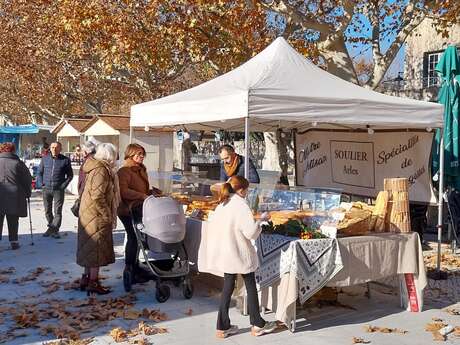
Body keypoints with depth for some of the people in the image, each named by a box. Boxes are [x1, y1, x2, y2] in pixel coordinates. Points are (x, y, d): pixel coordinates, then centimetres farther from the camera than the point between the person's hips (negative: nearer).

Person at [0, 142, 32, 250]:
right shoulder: (18, 163, -2)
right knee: (13, 221, 7)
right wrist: (27, 193, 12)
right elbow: (28, 179, 1)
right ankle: (14, 241, 10)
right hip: (14, 197, -1)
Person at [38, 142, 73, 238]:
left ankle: (54, 229, -1)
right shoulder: (45, 159, 6)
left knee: (58, 211, -5)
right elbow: (40, 172, 16)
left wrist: (64, 185, -5)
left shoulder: (65, 160, -2)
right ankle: (52, 228, 24)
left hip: (58, 190, -3)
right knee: (47, 211, 11)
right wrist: (42, 183, 4)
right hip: (46, 189, 3)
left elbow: (70, 175, 4)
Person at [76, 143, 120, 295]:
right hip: (97, 215, -10)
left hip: (88, 214, 10)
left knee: (89, 247, 17)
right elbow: (97, 196, -25)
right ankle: (93, 283, 3)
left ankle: (86, 277, 26)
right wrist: (107, 215, -18)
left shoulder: (95, 167, 12)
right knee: (97, 248, -3)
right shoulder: (101, 171, -18)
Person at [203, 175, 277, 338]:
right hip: (239, 253, -7)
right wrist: (261, 220, -4)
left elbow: (212, 223, 6)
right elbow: (251, 232, -22)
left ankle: (223, 326, 18)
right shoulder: (241, 205, -17)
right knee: (251, 287, 8)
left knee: (228, 287, 14)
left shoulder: (221, 205, 5)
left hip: (225, 254, 7)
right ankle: (257, 325, 18)